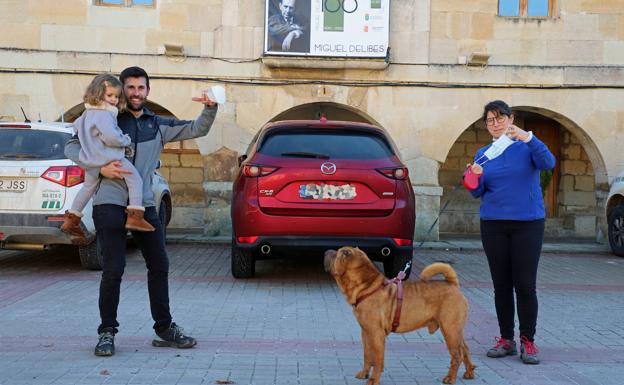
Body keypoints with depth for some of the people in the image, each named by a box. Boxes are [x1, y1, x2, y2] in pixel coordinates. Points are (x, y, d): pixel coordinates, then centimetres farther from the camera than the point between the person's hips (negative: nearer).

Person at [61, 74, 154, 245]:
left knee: (88, 187, 24)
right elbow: (111, 137, -27)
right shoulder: (104, 115, -18)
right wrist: (126, 140, -10)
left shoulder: (88, 113, 14)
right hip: (109, 158, -10)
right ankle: (135, 216, -12)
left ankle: (71, 220, 30)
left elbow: (76, 125, 31)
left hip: (90, 161, 10)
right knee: (135, 180, -3)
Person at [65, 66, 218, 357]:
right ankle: (107, 332, 8)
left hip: (145, 205, 4)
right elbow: (72, 147, 0)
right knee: (113, 269, -7)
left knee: (159, 266, 7)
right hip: (110, 204, -4)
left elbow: (196, 130, 10)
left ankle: (164, 327, 20)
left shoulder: (158, 125, 14)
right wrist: (100, 168, -15)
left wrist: (210, 109, -9)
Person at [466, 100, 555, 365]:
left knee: (525, 284, -5)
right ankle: (506, 339, 14)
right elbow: (477, 193, 6)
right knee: (501, 284, 6)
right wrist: (476, 179, -16)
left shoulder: (526, 146, 1)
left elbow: (548, 164, -18)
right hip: (493, 225, 3)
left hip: (527, 223, -3)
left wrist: (529, 138, -30)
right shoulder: (483, 154, 10)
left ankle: (528, 341, 4)